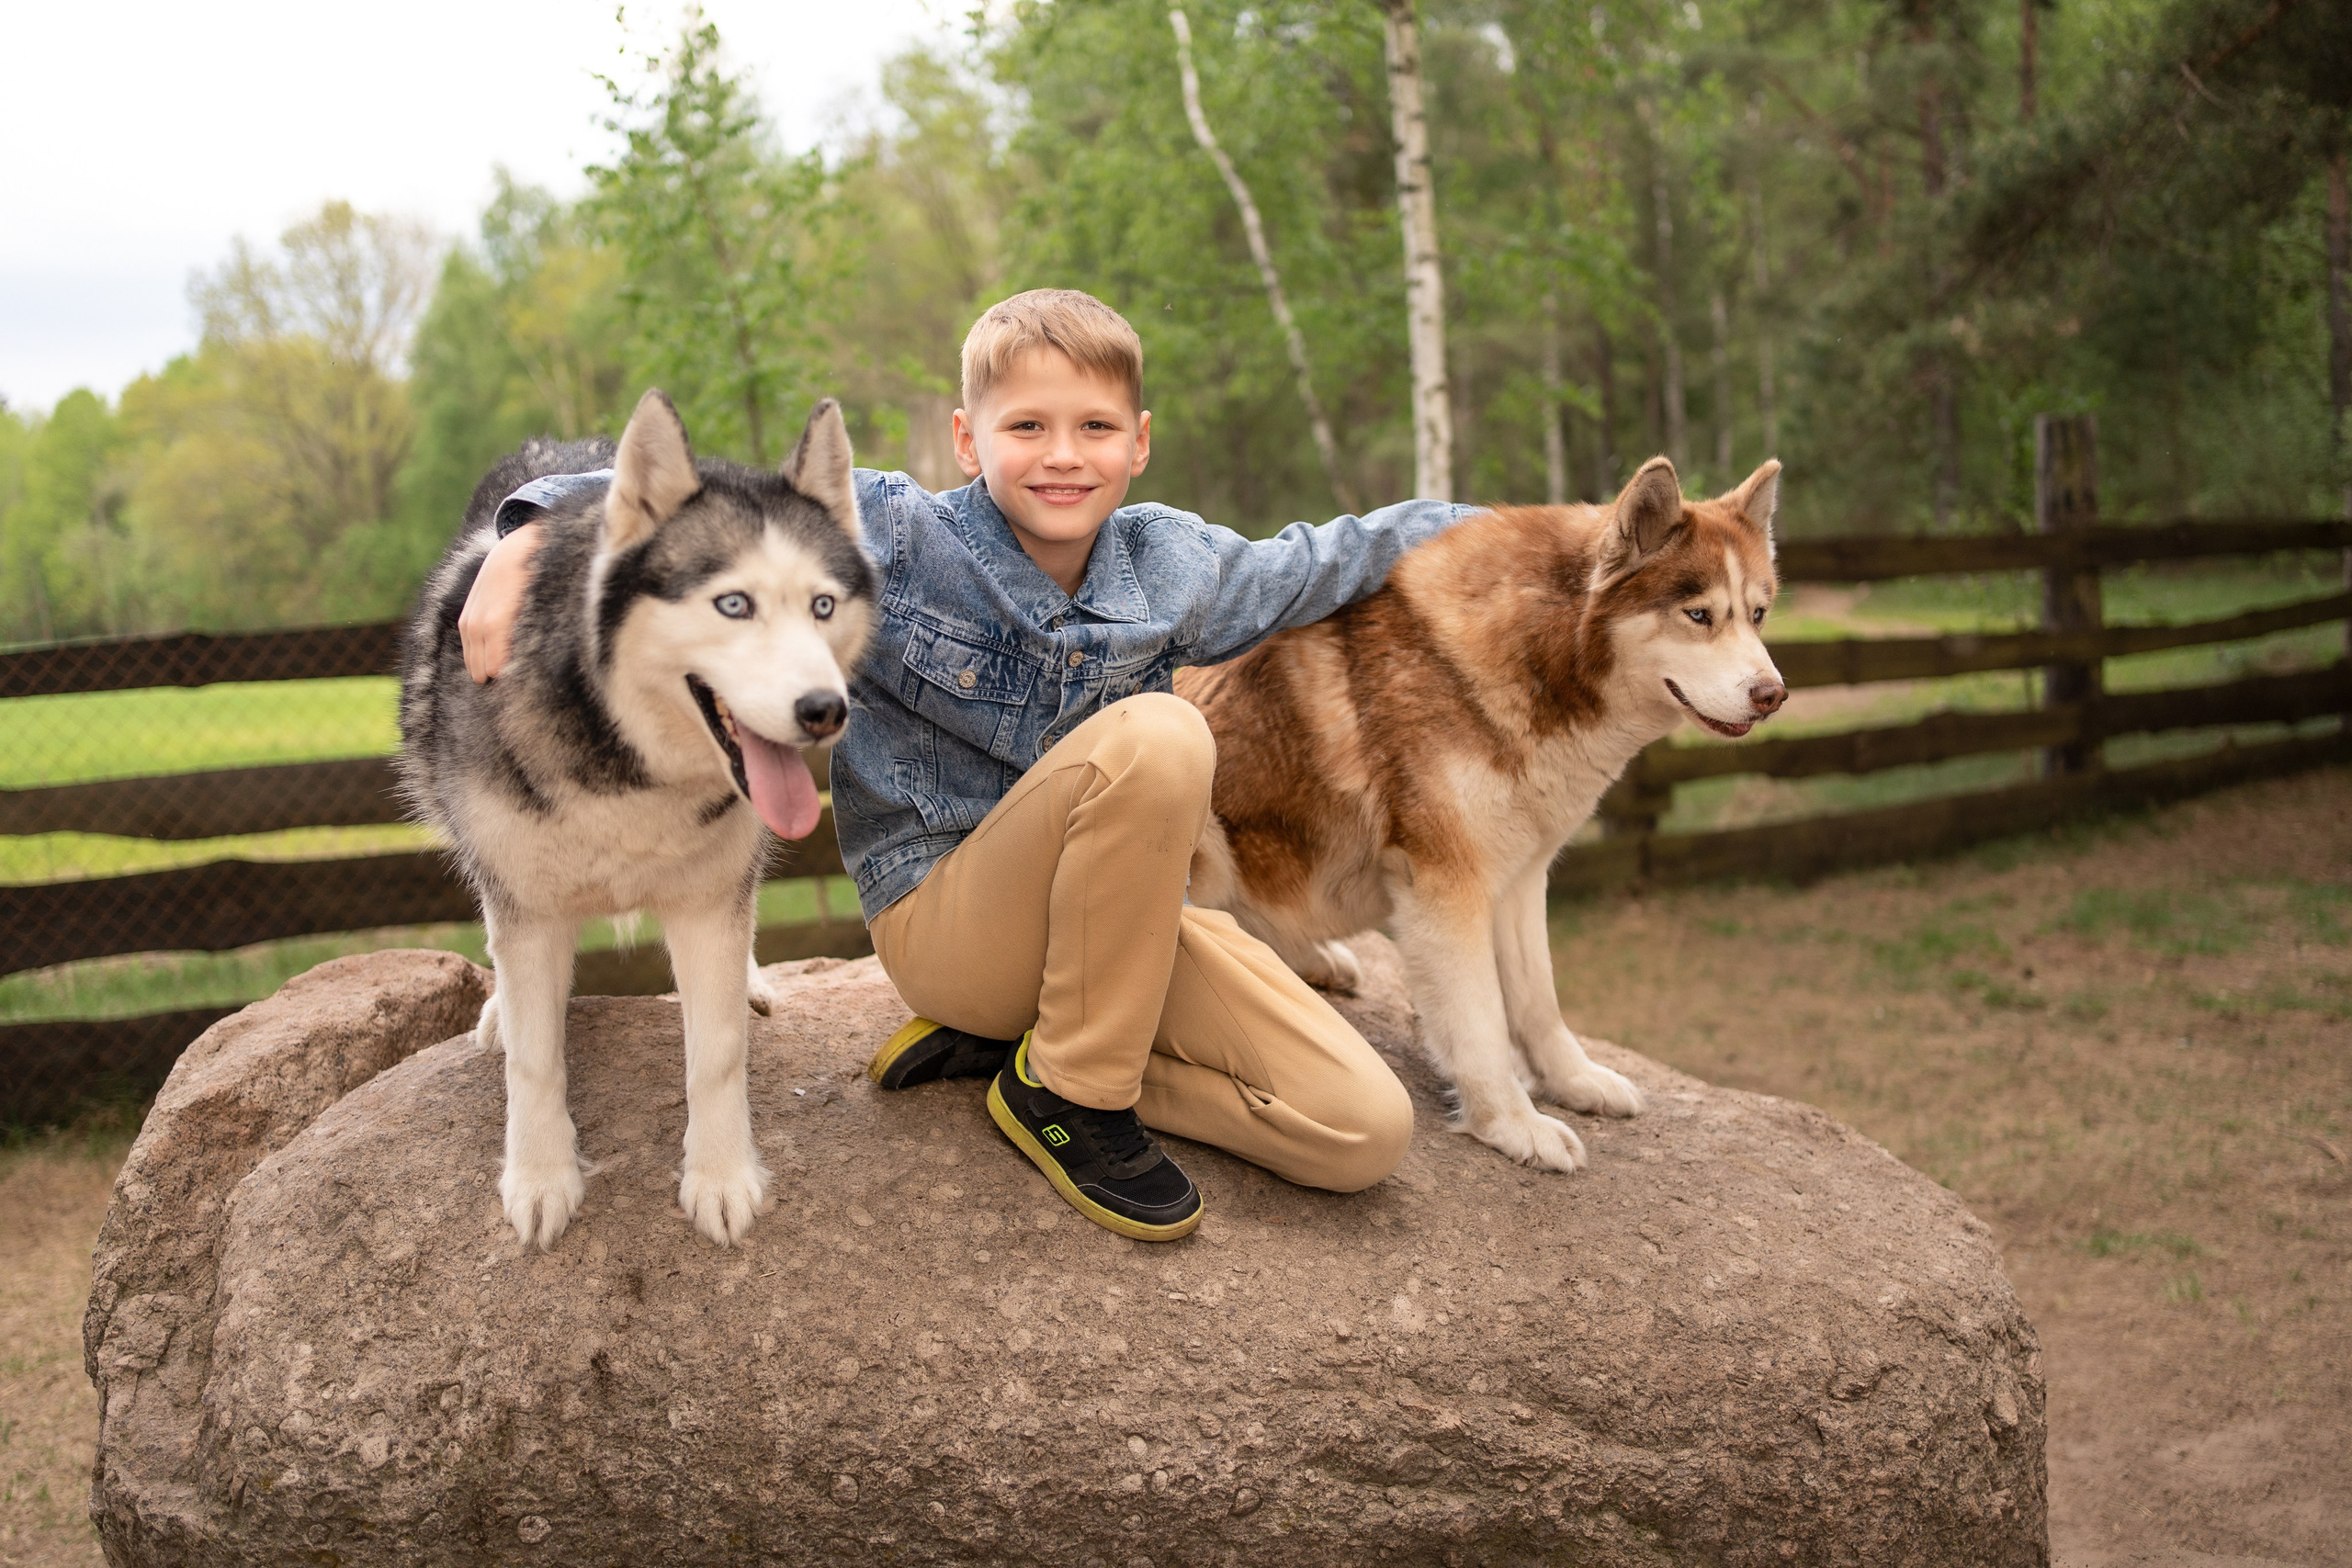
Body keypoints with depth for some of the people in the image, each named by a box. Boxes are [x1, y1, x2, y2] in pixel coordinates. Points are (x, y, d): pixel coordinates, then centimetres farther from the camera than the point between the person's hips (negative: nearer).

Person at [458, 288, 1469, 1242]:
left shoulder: (1170, 564, 1)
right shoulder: (896, 541, -11)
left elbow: (1317, 564, 17)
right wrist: (529, 535, -26)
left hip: (1119, 918, 5)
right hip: (939, 914, -5)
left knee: (1363, 1134, -12)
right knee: (1156, 736, -33)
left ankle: (998, 1044, 1)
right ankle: (1070, 1090, -16)